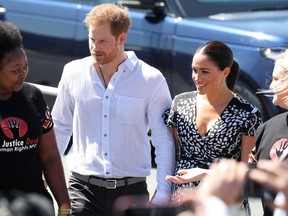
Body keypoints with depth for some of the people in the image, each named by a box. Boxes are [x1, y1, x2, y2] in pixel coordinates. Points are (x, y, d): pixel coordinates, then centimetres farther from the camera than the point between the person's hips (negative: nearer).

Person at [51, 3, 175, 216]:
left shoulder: (151, 80, -5)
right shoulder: (73, 72, 3)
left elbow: (164, 140, -2)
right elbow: (60, 128, 13)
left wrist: (163, 192, -7)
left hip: (131, 190, -1)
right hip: (82, 186, 1)